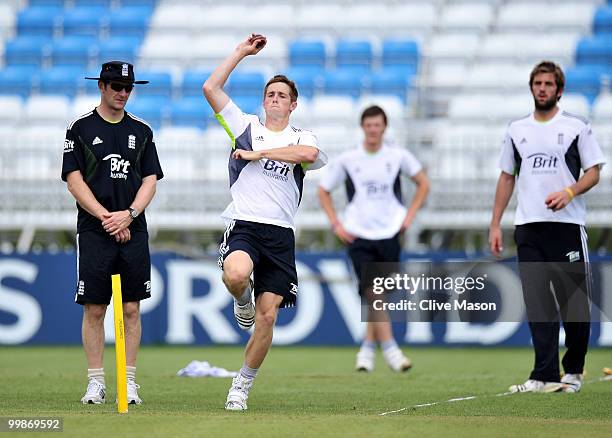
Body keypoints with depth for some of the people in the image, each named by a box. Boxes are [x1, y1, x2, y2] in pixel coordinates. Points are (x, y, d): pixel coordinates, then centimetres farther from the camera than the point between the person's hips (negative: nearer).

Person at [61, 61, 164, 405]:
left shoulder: (141, 131, 13)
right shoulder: (81, 128, 4)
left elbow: (150, 181, 8)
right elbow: (75, 181, -2)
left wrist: (128, 214, -8)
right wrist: (106, 217, -11)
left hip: (133, 231, 2)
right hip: (94, 232, -2)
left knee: (131, 309, 0)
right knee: (94, 309, -2)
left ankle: (129, 383, 4)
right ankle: (96, 382, 4)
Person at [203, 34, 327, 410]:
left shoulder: (301, 138, 11)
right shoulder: (246, 126, 14)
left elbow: (309, 154, -15)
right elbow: (211, 88, 6)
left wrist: (258, 153, -11)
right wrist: (241, 53, 8)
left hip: (280, 234, 1)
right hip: (243, 224, -1)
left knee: (267, 317, -4)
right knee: (236, 274, -36)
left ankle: (242, 386, 12)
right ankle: (243, 301, 2)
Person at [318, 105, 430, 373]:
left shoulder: (398, 156, 1)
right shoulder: (347, 160, 1)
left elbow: (423, 183, 15)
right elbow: (323, 191, 12)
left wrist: (410, 215, 5)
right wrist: (336, 225, 3)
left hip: (390, 234, 1)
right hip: (359, 236, -1)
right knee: (372, 292, -16)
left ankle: (368, 348, 22)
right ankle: (389, 349, -17)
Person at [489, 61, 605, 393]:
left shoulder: (576, 126, 3)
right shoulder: (517, 129, 14)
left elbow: (593, 172, 2)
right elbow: (507, 177, 18)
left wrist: (569, 192, -17)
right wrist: (495, 225, 12)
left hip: (567, 225, -3)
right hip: (528, 228, 3)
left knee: (573, 301, -1)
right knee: (538, 303, -2)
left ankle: (573, 371, 13)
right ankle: (545, 376, -4)